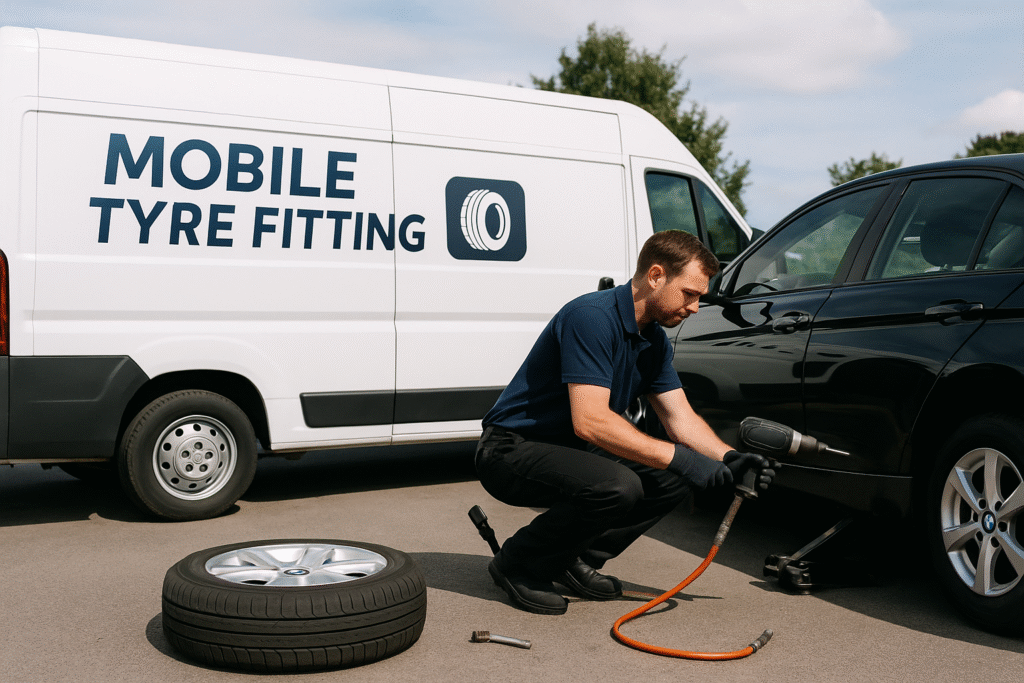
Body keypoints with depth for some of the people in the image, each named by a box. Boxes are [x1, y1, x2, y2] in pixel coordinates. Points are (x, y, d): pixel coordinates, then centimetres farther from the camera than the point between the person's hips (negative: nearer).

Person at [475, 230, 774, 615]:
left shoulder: (654, 339, 6)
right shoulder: (592, 317, -24)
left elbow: (680, 418, 6)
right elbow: (589, 421, -32)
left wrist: (728, 459, -12)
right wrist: (677, 457, -31)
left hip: (569, 451, 9)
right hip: (511, 451, -9)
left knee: (676, 479, -2)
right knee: (617, 486, -32)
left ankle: (576, 558, 8)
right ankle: (519, 564, -9)